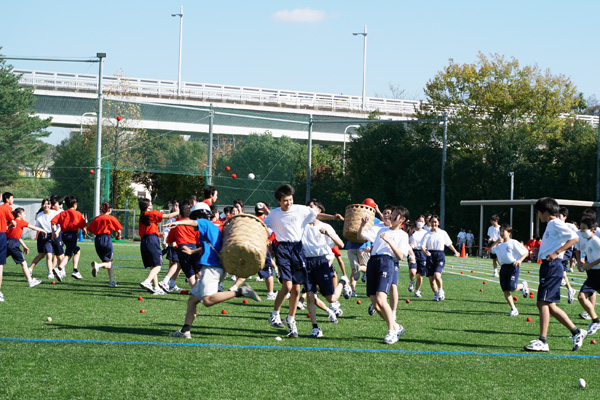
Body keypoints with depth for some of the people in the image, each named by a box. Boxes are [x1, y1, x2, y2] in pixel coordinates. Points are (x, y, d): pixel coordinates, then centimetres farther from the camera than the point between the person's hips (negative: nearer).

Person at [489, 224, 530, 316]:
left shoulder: (513, 243, -6)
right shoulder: (500, 245, 13)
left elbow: (525, 252, -3)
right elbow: (491, 250, 30)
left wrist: (519, 260, -18)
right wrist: (497, 241, 18)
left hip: (512, 267, -6)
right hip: (503, 267, 6)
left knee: (512, 287, -17)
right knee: (505, 290, 1)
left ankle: (523, 285, 17)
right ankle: (513, 309, 10)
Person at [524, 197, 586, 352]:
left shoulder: (555, 224, -9)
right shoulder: (551, 225, 20)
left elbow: (574, 237, -20)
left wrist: (556, 253, -22)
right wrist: (542, 251, 20)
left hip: (552, 266, -10)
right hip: (548, 266, 10)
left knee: (543, 302, -12)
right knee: (549, 305, 11)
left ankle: (542, 342, -13)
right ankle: (576, 332, 17)